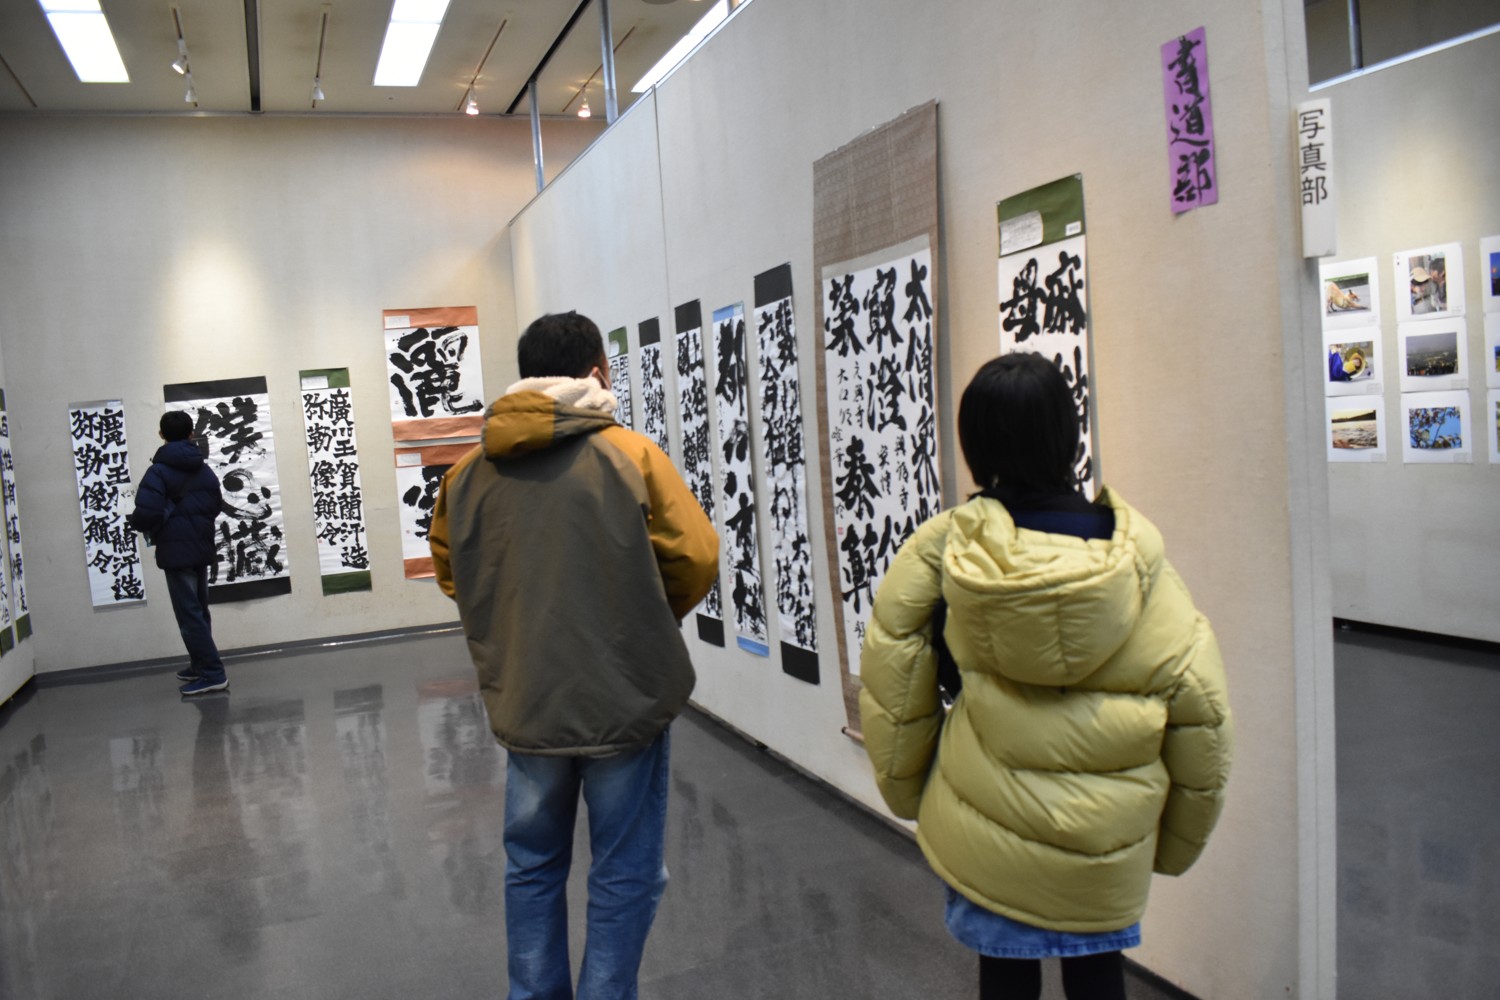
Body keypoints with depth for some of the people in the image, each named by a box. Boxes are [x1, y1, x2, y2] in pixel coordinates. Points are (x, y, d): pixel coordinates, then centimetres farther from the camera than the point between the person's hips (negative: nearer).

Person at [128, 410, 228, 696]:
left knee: (189, 614, -5)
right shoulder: (204, 470, 7)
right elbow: (217, 504, 12)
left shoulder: (159, 471, -13)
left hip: (176, 552, -7)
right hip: (201, 548, 7)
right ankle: (201, 665, 29)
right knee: (199, 610, 19)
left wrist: (140, 524, -2)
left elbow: (146, 513, -23)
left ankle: (212, 673, -7)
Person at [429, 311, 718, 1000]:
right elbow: (696, 560, -11)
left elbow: (449, 570, 8)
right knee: (624, 876, 11)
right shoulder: (630, 455, -11)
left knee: (533, 866, 21)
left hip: (524, 705, 4)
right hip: (623, 701, -4)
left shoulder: (470, 471, 0)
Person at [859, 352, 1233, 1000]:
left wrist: (905, 789, 9)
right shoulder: (1133, 550, -12)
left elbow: (892, 682, -8)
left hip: (986, 824, 0)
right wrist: (1180, 836, 6)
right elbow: (1194, 696, -9)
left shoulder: (943, 547, -14)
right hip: (1105, 843, 1)